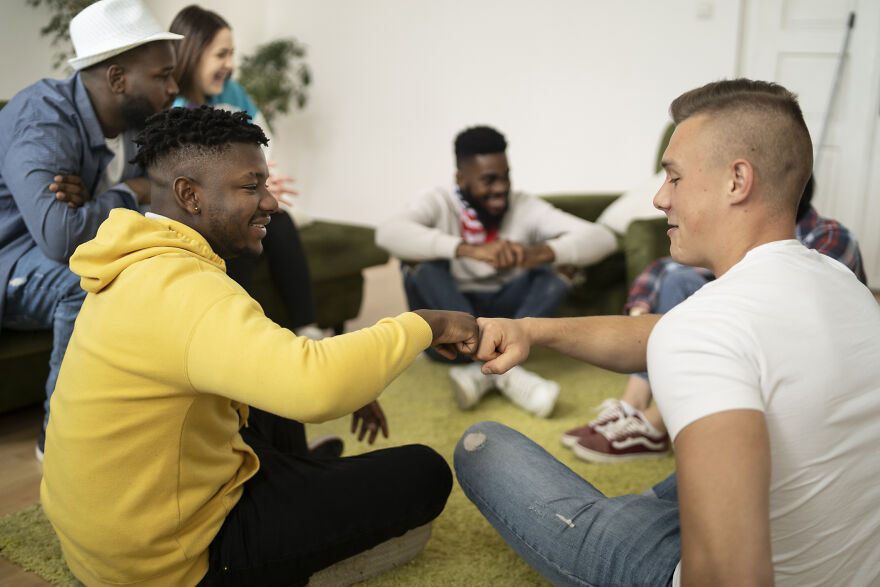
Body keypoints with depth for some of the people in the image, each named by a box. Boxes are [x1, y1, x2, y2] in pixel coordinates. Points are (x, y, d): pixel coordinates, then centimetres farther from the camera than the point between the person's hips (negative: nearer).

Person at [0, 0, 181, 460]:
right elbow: (60, 236, -42)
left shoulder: (134, 122, -2)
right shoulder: (43, 120, -27)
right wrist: (128, 194, -22)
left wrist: (89, 198, -26)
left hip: (76, 256, 8)